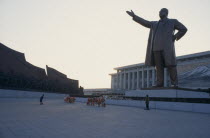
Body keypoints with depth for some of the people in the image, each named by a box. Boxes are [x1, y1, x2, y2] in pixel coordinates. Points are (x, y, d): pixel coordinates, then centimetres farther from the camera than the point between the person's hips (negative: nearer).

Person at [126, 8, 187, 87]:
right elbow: (144, 22, 21)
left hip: (167, 47, -3)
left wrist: (175, 37, 3)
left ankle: (174, 83, -2)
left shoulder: (173, 22, 16)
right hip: (156, 47, 4)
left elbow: (184, 29, 13)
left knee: (171, 65, -7)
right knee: (159, 66, -1)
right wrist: (134, 16, 15)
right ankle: (160, 83, 1)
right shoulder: (154, 24, 26)